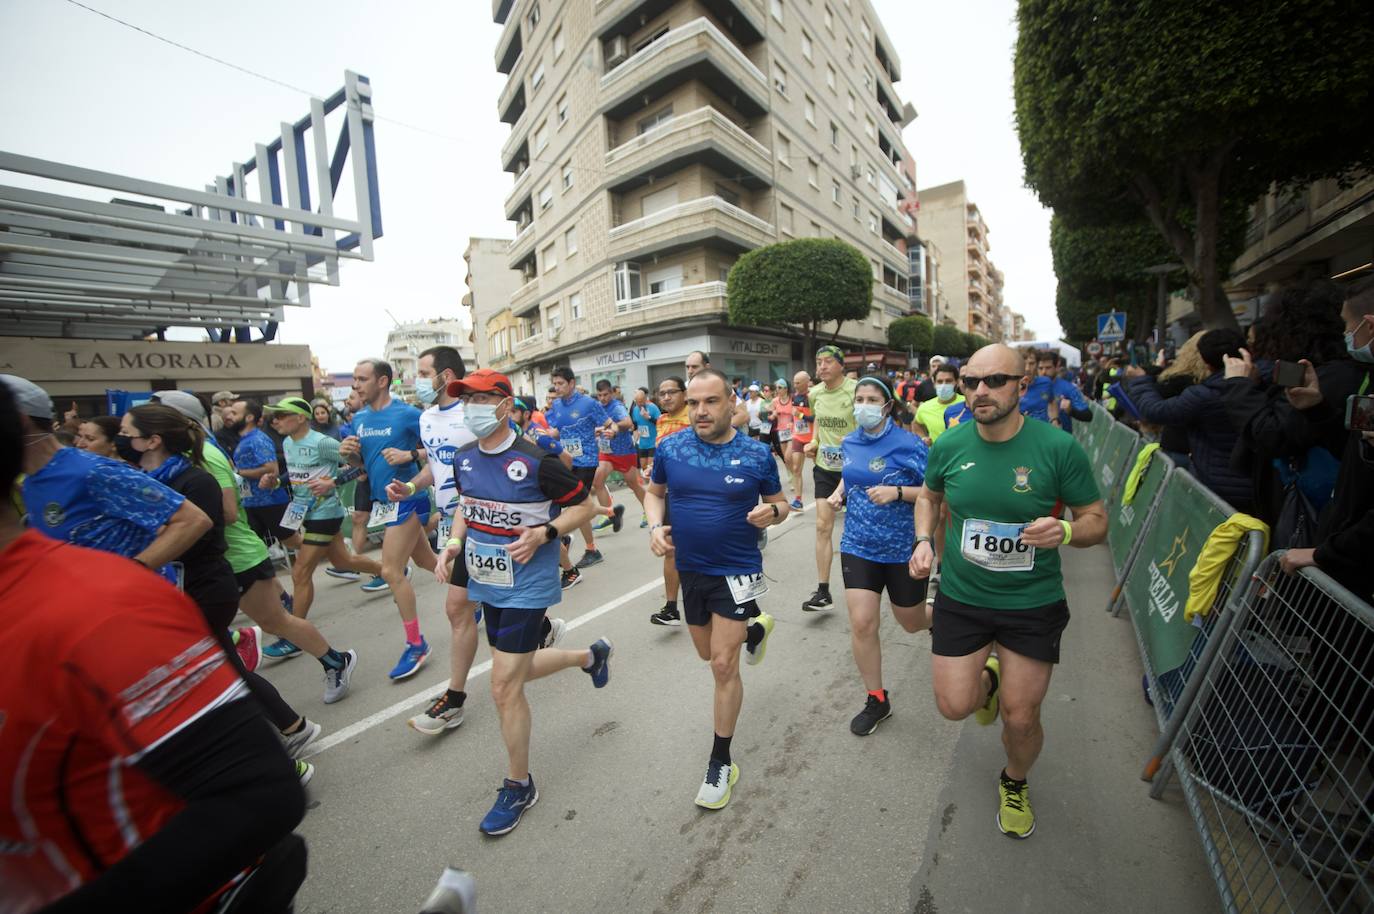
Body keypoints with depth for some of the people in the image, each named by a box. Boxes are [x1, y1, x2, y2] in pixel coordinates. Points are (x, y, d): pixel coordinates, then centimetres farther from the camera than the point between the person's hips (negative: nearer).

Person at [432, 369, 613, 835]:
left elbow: (585, 505, -11)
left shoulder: (536, 460, -19)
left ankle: (519, 787, 23)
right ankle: (591, 655, 49)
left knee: (504, 686, -2)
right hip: (486, 583, 8)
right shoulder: (464, 458, 1)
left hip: (526, 586, -7)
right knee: (519, 670, 22)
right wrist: (454, 543, 0)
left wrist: (544, 533, -25)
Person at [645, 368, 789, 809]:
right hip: (690, 569, 4)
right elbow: (655, 492, 9)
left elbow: (780, 502, 1)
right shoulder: (670, 448, -7)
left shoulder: (756, 454, -12)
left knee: (723, 665, -2)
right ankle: (755, 626, 54)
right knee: (707, 653, 23)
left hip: (737, 570, -4)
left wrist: (772, 512, -23)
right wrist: (656, 526, -10)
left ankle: (720, 763, 19)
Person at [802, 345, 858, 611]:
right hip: (824, 466, 5)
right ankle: (823, 592, 9)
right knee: (823, 526, 1)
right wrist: (814, 442, 8)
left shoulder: (856, 390, -16)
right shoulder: (815, 393, 2)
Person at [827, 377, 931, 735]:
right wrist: (840, 492, -1)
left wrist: (897, 492, -28)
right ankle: (877, 700, 18)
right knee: (861, 623, -3)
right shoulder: (850, 442, 1)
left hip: (903, 548, -3)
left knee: (912, 622, 17)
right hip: (858, 546, 4)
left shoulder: (909, 444, -16)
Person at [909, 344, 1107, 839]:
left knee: (1020, 719, 9)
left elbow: (1097, 520, -5)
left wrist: (1066, 531, -27)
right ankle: (987, 679, 42)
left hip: (1033, 602, -1)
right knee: (954, 706, 5)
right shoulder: (949, 445, -9)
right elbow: (929, 496, 11)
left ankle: (1015, 784, 45)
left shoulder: (1059, 447, -15)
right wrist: (923, 540, -7)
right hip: (960, 596, 2)